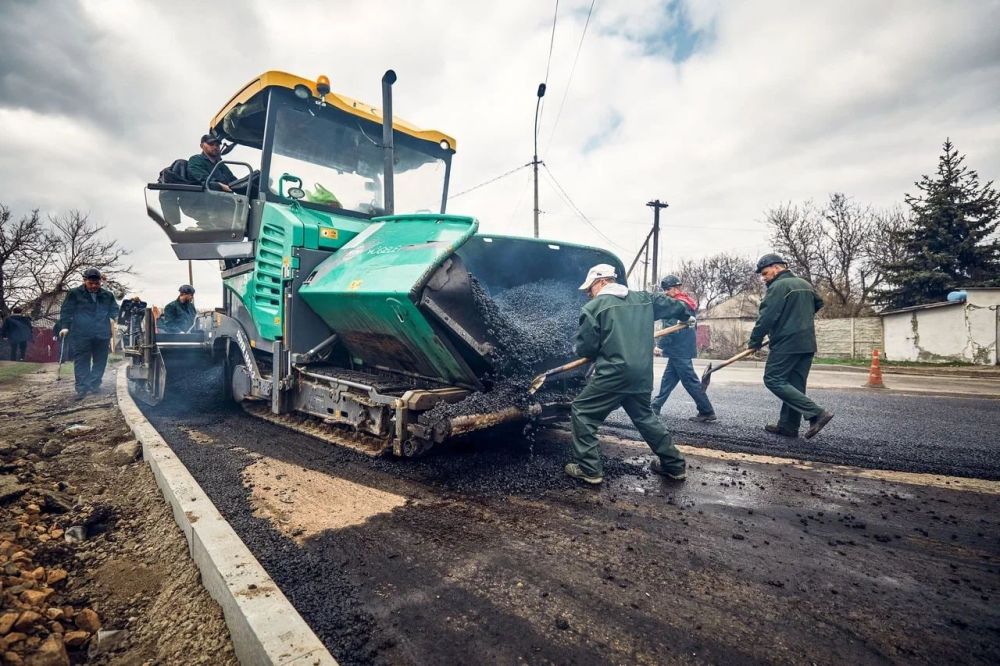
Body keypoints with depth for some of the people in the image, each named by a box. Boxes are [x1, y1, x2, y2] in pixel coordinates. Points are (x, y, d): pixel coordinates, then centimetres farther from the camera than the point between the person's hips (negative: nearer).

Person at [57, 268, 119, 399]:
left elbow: (114, 311, 14)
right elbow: (66, 311, 3)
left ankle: (94, 385, 18)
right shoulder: (74, 294, 5)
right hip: (81, 334, -2)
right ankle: (82, 388, 1)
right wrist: (65, 326, -7)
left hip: (102, 334, 3)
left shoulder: (107, 295, 11)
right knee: (81, 361, -1)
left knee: (100, 361, 7)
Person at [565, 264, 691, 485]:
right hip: (642, 375, 7)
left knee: (581, 413, 5)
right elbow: (669, 304, 27)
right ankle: (674, 465, 31)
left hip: (613, 374, -7)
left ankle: (589, 469, 4)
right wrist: (686, 313, 49)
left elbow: (584, 348, -6)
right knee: (644, 417, 24)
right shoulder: (644, 299, 12)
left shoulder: (594, 307, -5)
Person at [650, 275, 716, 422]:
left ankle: (707, 412, 1)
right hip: (680, 349, 10)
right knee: (668, 378, 12)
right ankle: (656, 406, 19)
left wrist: (660, 345, -18)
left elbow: (671, 328, -21)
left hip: (680, 350, -10)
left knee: (690, 381, -4)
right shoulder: (687, 302, 15)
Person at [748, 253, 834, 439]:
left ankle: (816, 413, -12)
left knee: (773, 380, -7)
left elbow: (766, 317, -16)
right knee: (795, 385, 10)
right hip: (807, 344, 9)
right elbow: (818, 304, 34)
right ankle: (788, 425, 13)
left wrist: (754, 342, -8)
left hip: (786, 343, -9)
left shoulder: (778, 286, -10)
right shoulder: (805, 284, 17)